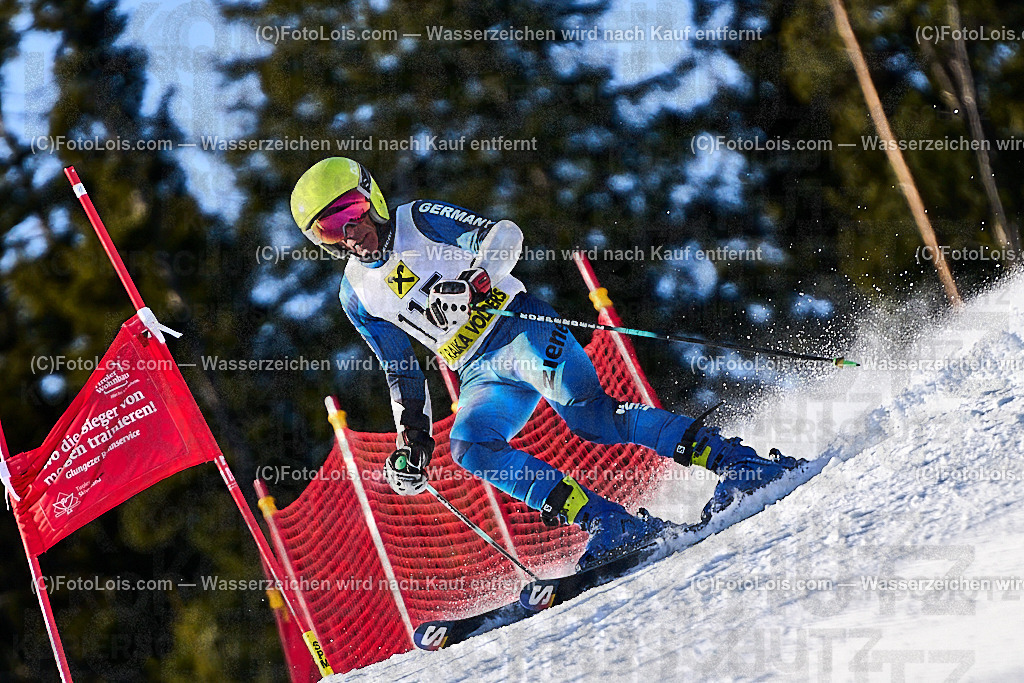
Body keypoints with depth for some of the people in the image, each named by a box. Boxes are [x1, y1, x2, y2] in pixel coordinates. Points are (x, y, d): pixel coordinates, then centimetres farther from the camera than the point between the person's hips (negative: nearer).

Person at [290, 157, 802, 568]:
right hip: (481, 375, 5)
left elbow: (503, 235, -13)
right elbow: (400, 370, 20)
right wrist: (412, 438, 11)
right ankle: (614, 526, -28)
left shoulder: (420, 221, -2)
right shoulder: (357, 294, 13)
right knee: (469, 446, -24)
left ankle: (734, 461, -26)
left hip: (520, 330, -5)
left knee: (589, 415, -28)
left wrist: (471, 282, -30)